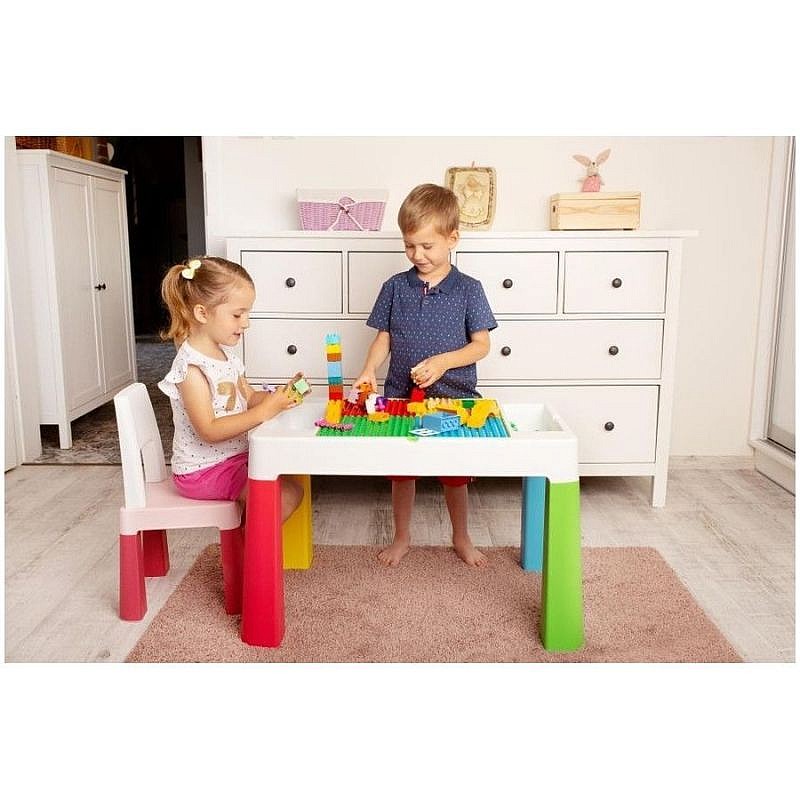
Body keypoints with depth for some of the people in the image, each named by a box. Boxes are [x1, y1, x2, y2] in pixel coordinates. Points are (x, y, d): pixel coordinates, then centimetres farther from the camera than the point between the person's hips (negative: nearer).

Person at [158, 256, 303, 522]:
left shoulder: (226, 353, 6)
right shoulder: (191, 367, -22)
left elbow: (248, 397, 11)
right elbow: (209, 431, -27)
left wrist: (278, 396, -10)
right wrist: (264, 411, -31)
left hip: (234, 457, 9)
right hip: (202, 470, -9)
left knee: (291, 476, 9)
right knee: (288, 494, -16)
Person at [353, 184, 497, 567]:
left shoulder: (468, 290, -6)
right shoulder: (395, 287, 0)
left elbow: (482, 345, -6)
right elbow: (383, 338, 4)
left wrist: (444, 361, -21)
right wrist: (369, 369, -14)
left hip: (453, 398, -2)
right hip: (400, 397, 2)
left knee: (455, 473, 13)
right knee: (400, 470, 13)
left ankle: (461, 538, 35)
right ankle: (402, 536, 34)